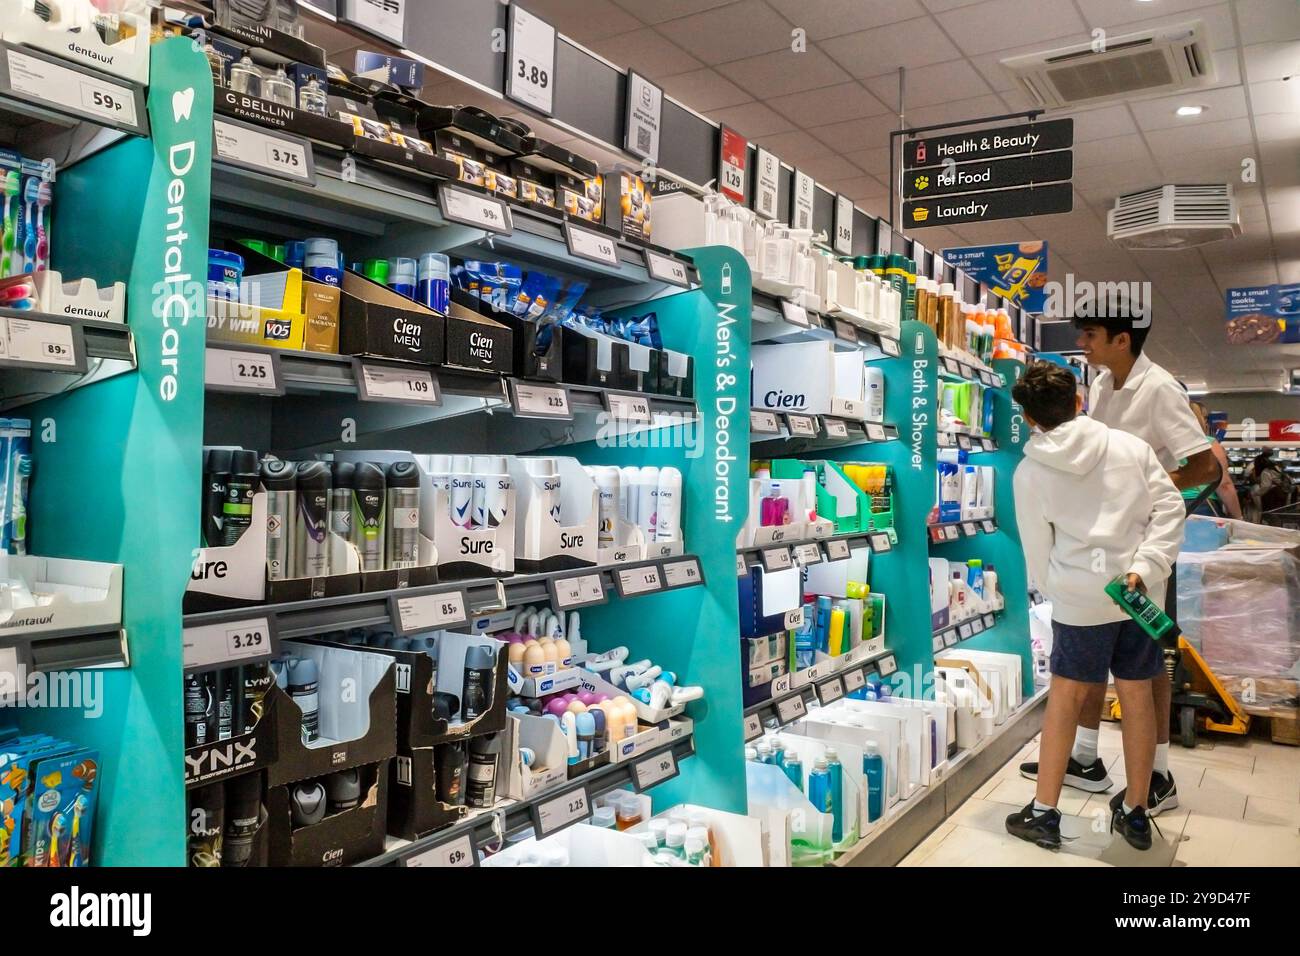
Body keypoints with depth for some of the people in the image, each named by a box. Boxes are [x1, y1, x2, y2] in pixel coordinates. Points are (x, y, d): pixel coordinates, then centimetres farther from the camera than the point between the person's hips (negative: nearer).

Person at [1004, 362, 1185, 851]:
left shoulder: (1030, 472, -3)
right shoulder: (1130, 445, 2)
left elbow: (1037, 548, 4)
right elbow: (1169, 507, -5)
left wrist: (1050, 590, 19)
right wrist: (1144, 569, -9)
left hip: (1080, 598, -2)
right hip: (1140, 592, 3)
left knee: (1066, 697, 9)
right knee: (1137, 696, 12)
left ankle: (1044, 812, 15)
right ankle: (1136, 814, 26)